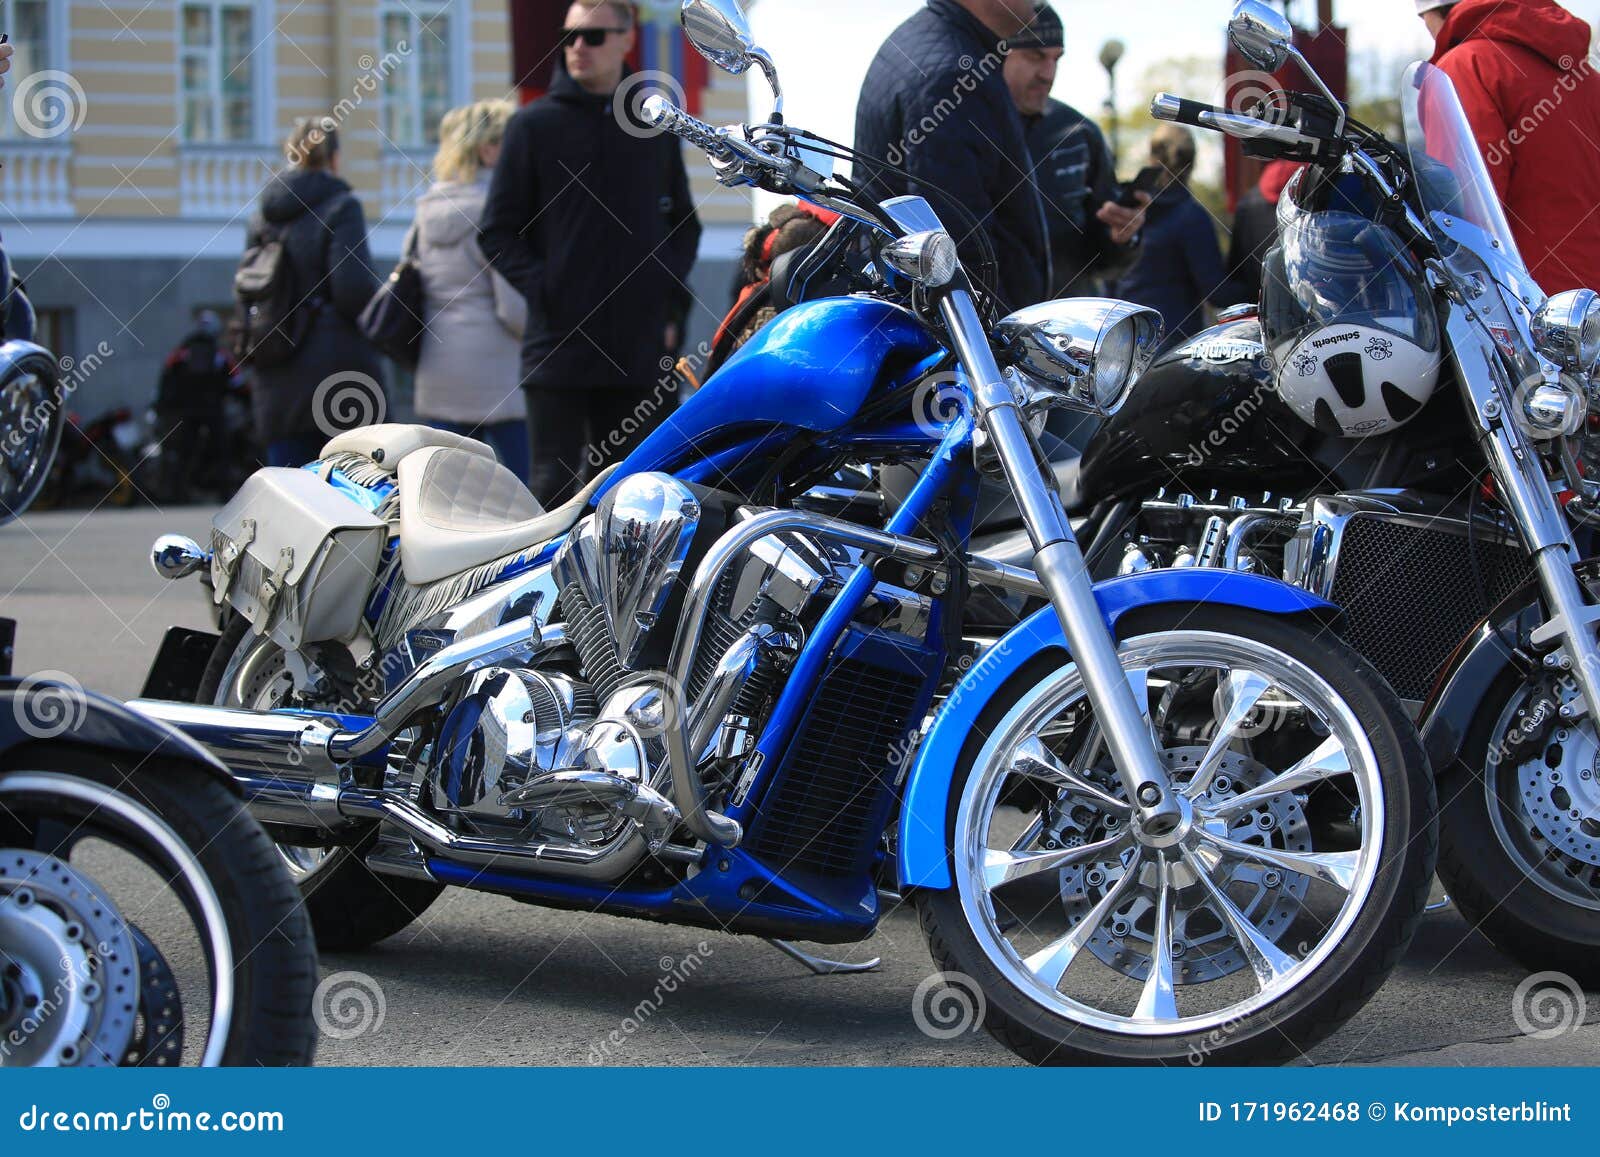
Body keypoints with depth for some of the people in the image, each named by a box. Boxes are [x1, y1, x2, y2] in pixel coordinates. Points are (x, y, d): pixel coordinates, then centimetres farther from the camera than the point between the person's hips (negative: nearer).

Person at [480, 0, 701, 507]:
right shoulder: (535, 124, 2)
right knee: (554, 480, -6)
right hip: (558, 345, -3)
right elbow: (496, 231, 2)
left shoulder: (657, 127, 10)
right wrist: (542, 289, -11)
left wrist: (669, 299, 4)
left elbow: (684, 223, 19)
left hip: (637, 348, 3)